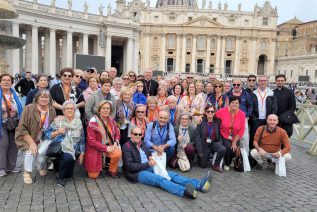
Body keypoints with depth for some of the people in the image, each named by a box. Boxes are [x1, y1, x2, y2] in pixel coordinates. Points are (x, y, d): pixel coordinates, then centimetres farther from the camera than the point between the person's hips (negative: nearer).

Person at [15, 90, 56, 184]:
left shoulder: (52, 111, -7)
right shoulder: (29, 109, -16)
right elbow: (22, 129, -18)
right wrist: (32, 143, -23)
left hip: (43, 140, 2)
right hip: (27, 138, -2)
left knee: (41, 160, -12)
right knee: (31, 150, -28)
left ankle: (41, 166, 26)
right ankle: (27, 173, -3)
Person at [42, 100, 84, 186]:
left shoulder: (78, 122, 7)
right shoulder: (58, 120, 1)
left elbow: (81, 140, 11)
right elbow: (46, 134, -2)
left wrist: (81, 154, 6)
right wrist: (57, 132, -18)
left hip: (72, 151, 3)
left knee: (68, 174, -5)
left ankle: (61, 176, 31)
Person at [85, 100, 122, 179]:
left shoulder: (111, 120, -1)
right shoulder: (93, 122, -17)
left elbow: (117, 133, 9)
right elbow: (91, 141, -19)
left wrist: (116, 142, -13)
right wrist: (106, 148, -23)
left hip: (109, 147, 4)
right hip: (95, 149, -4)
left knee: (118, 153, -29)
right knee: (93, 176, -3)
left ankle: (112, 171, -1)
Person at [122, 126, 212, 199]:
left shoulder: (142, 143, 16)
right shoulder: (127, 146, -7)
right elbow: (130, 166, -14)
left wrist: (151, 158, 1)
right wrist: (148, 164, -18)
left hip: (149, 168, 8)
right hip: (138, 173, -7)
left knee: (172, 175, -12)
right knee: (160, 179, -33)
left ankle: (199, 185, -27)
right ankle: (184, 191, -58)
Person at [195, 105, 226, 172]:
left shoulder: (217, 122, -2)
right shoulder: (201, 122, -10)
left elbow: (219, 135, 5)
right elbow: (197, 136, -12)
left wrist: (220, 144, -13)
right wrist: (199, 151, -16)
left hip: (214, 143, 2)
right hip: (204, 144, -2)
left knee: (223, 149, -29)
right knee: (203, 165, -2)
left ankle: (216, 165, -4)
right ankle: (202, 156, 34)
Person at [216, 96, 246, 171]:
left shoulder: (242, 114, -8)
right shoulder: (223, 111, -12)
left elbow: (242, 130, -6)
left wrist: (234, 141, -8)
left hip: (235, 137, 2)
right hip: (224, 136, -1)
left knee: (234, 150, -20)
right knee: (228, 147, -26)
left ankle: (230, 162, 19)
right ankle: (227, 164, 6)